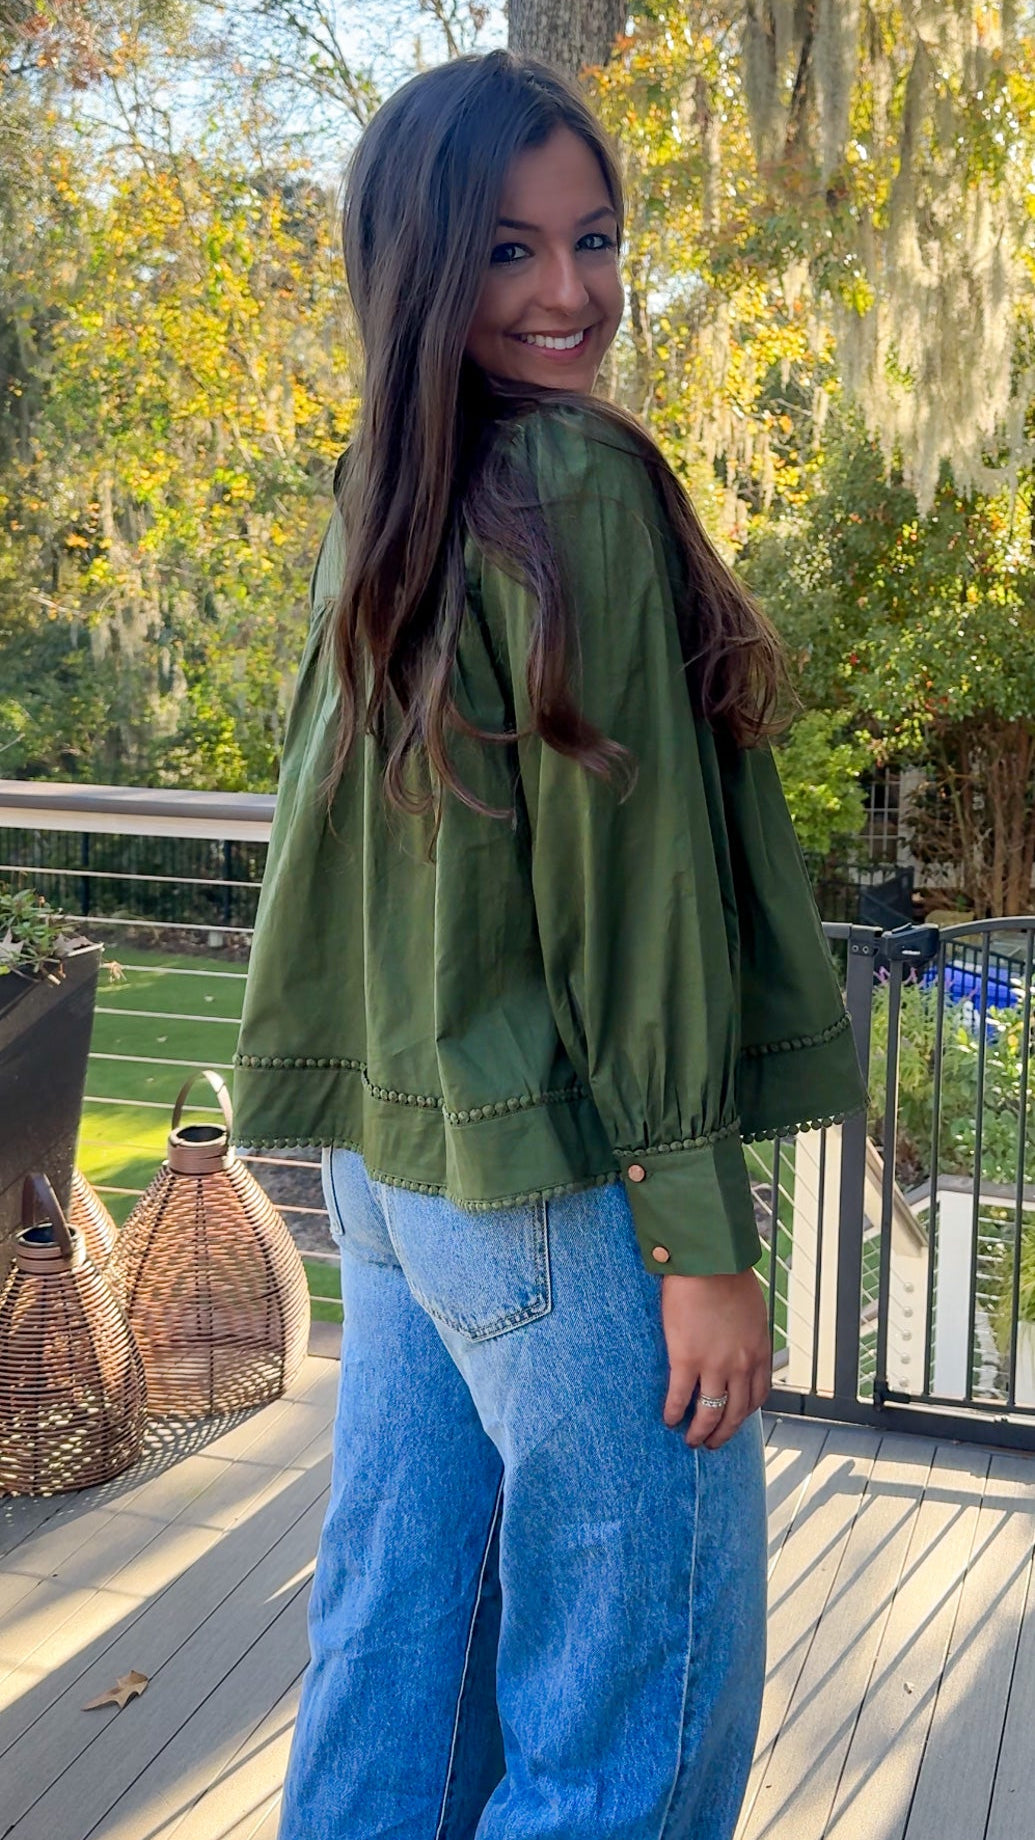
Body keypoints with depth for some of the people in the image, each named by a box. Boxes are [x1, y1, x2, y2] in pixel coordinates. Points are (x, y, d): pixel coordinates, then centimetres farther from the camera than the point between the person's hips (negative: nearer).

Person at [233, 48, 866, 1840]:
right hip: (559, 1186, -9)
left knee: (393, 1645, 18)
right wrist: (701, 1237, -14)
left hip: (387, 1164, 9)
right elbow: (629, 886, -18)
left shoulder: (378, 510, 11)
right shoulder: (580, 483, -14)